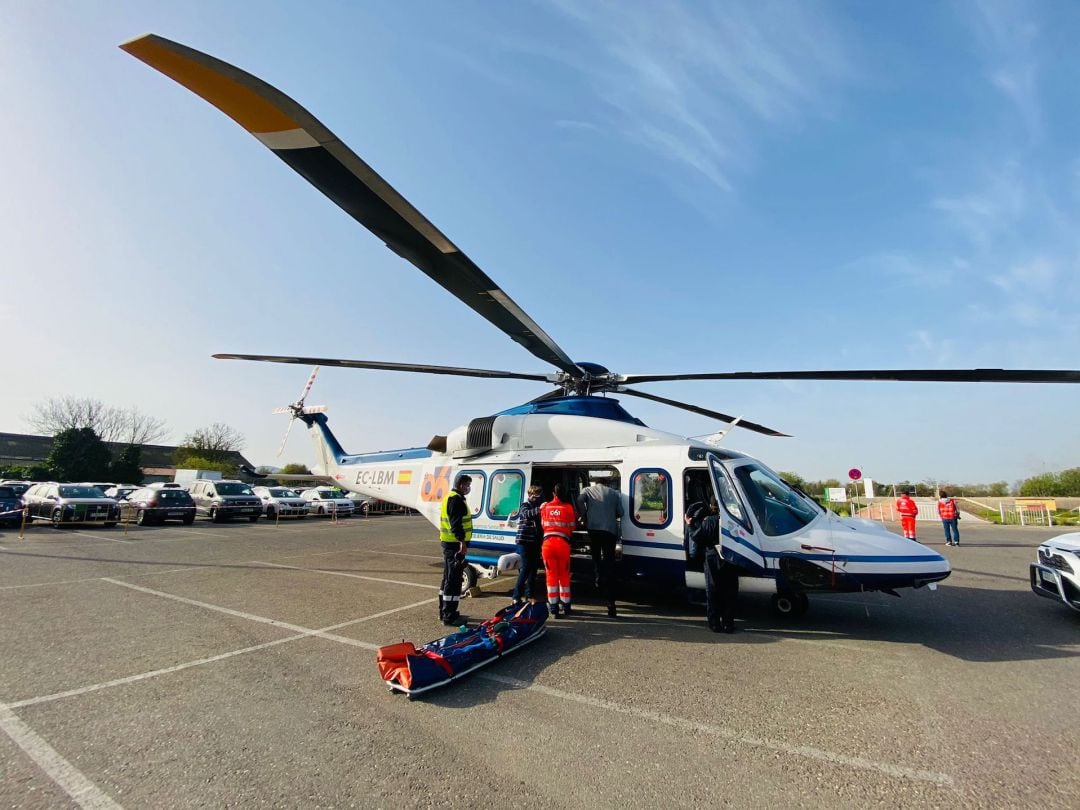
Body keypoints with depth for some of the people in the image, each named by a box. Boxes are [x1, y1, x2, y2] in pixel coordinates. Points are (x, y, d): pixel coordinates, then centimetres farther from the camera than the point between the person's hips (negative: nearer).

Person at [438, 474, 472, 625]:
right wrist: (462, 541, -28)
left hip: (448, 543, 11)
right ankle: (449, 615, -2)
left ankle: (444, 611, 28)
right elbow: (456, 523, -24)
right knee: (454, 580, -6)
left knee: (448, 578, 18)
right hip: (455, 543, -11)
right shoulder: (456, 499, -15)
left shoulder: (450, 497, 19)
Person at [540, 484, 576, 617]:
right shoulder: (568, 508, -2)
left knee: (551, 574, 10)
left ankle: (553, 607, 13)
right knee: (564, 575, 12)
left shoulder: (545, 507, 6)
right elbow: (571, 527, 4)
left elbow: (543, 526, 13)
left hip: (548, 542, 1)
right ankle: (566, 606, 20)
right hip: (563, 543, -1)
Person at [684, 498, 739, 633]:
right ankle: (728, 624, 14)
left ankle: (715, 623, 10)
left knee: (712, 592, 8)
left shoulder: (708, 521, -9)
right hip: (731, 560, 1)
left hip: (713, 559, -1)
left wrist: (690, 525, 9)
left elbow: (697, 538, -6)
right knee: (730, 592, 11)